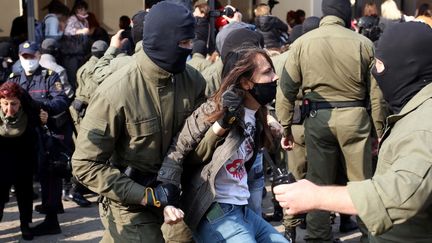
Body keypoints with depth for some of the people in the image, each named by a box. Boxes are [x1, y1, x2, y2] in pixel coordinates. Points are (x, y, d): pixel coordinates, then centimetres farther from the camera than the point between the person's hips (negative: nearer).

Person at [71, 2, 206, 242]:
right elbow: (86, 164, -19)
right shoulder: (116, 93, -22)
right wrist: (146, 196, -23)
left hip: (175, 192, 5)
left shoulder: (193, 80, -8)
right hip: (133, 205, -5)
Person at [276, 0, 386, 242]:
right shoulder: (363, 43, -3)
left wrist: (286, 127, 8)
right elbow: (376, 92, -1)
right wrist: (380, 130, 8)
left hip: (317, 117, 1)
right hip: (354, 116, -1)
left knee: (319, 182, 11)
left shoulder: (301, 43, 1)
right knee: (362, 181, 9)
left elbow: (287, 89, 1)